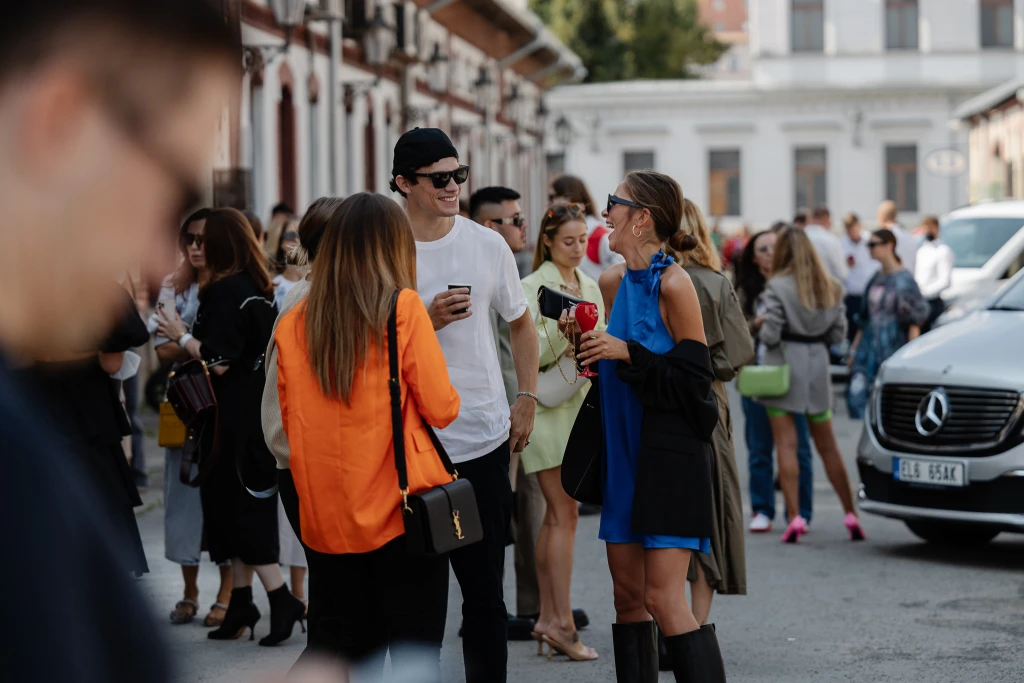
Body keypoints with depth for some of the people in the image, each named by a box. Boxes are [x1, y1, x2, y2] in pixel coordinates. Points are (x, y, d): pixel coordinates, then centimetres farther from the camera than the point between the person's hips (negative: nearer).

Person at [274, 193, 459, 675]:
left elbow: (290, 422, 10)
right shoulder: (403, 308, -9)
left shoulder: (292, 324, 2)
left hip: (325, 515, 4)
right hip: (400, 508, -4)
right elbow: (441, 409, -6)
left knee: (344, 642, 16)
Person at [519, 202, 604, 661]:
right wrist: (562, 333, -27)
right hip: (547, 404, -7)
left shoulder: (589, 287, 14)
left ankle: (547, 618, 12)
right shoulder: (533, 287, -7)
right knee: (565, 513, -10)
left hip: (580, 403, 7)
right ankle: (561, 622, -8)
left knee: (556, 515, 9)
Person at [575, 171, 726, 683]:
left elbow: (693, 377, -13)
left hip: (670, 455, -7)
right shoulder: (613, 282, 9)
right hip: (624, 449, 7)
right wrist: (587, 341, 2)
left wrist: (628, 353, -20)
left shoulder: (673, 285, -13)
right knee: (628, 593, 9)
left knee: (663, 599, -11)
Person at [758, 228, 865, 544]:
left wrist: (763, 331, 6)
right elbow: (838, 333, 6)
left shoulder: (778, 287, -11)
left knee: (786, 445, -1)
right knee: (828, 447, 13)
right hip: (817, 363, 5)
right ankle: (851, 515, 12)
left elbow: (770, 334, -15)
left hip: (785, 363, -5)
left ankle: (794, 517, -7)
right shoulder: (831, 287, 5)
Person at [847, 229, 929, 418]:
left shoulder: (903, 279, -7)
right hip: (869, 346, 6)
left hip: (893, 347, -6)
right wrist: (854, 350, 18)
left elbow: (915, 319, -9)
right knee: (857, 395, -6)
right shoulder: (876, 279, 14)